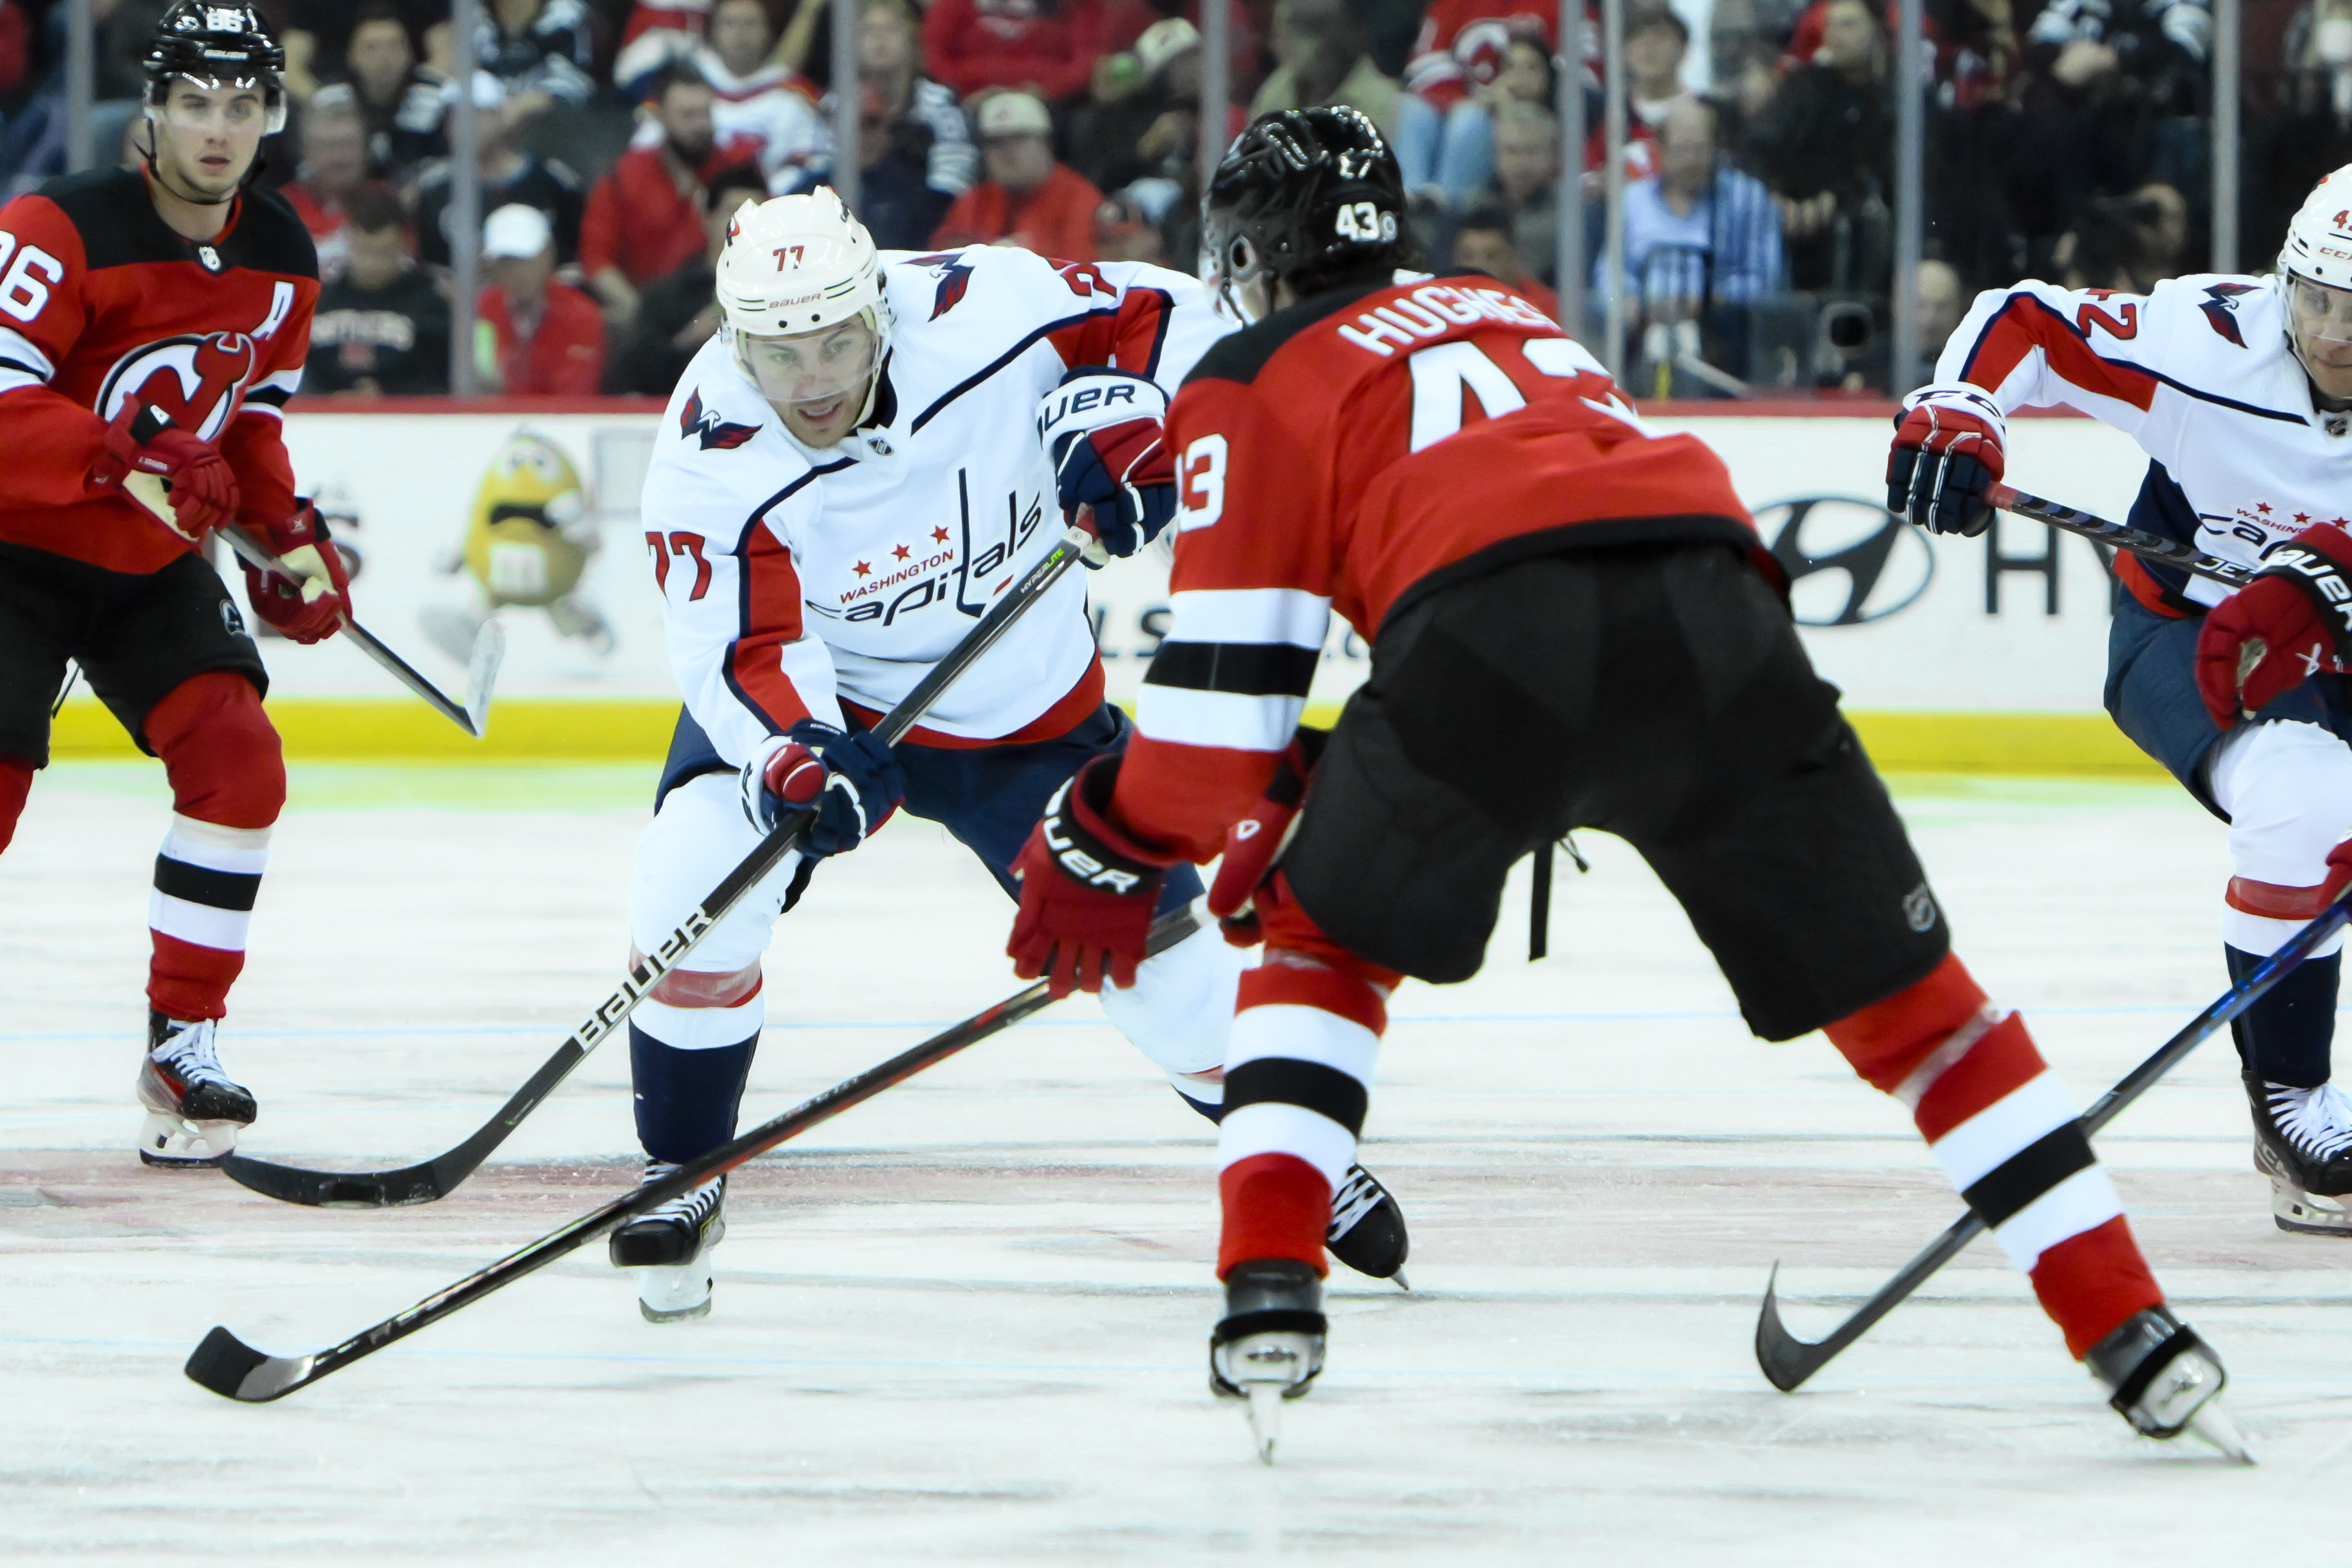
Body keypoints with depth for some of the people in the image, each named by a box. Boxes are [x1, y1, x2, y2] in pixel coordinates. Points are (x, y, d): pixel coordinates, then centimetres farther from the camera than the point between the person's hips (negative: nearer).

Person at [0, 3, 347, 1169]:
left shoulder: (280, 257, 2)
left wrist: (288, 536, 4)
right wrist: (127, 461, -36)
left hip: (155, 564, 6)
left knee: (238, 761, -9)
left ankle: (181, 1045, 0)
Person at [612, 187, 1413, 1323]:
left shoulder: (985, 313, -27)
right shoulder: (711, 453, -28)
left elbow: (1160, 314, -12)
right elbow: (741, 650, -31)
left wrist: (1119, 416, -30)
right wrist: (792, 753, -50)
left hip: (1025, 706, 1)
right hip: (814, 700, -1)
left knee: (1142, 930, 3)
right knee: (695, 889, -23)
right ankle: (680, 1175, -3)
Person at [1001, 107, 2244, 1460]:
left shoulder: (1253, 381, 21)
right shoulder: (1507, 313, 40)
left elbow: (1228, 674, 14)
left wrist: (1110, 850, 29)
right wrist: (1313, 788, 47)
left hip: (1493, 635, -4)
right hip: (1718, 607, 4)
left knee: (1327, 940, 21)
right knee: (1896, 986, 14)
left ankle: (1270, 1289, 4)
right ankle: (2134, 1331, 7)